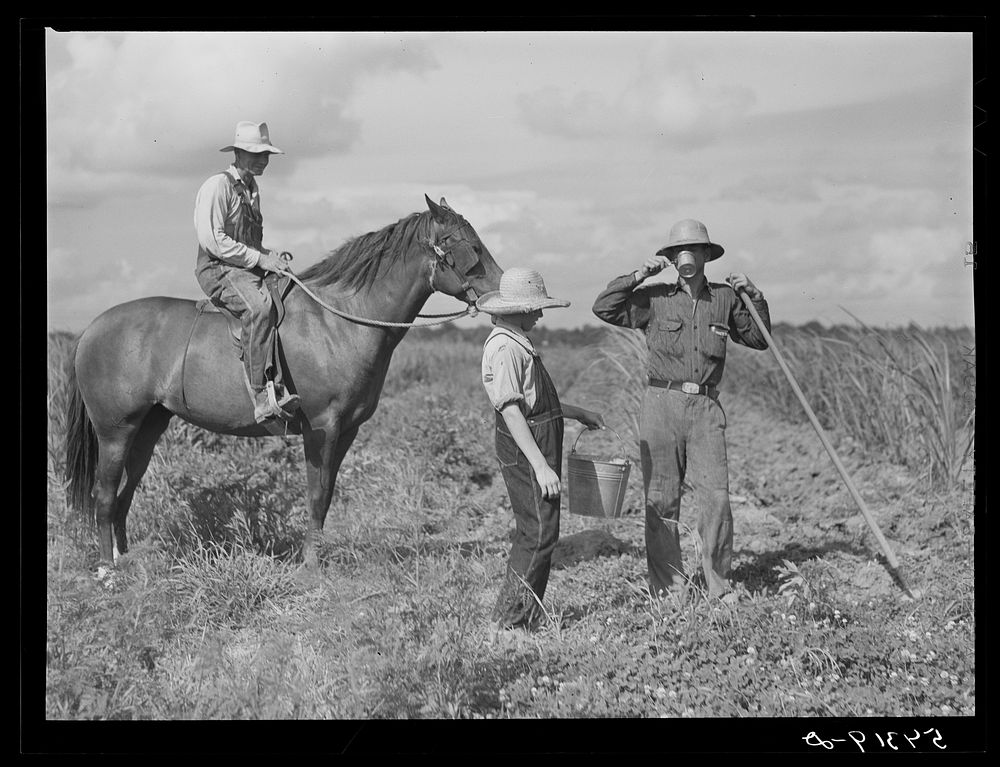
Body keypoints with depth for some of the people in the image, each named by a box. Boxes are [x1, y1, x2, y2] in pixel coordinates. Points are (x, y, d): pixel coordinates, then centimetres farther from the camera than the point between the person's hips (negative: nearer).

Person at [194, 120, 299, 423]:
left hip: (250, 270, 9)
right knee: (259, 305, -36)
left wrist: (272, 256, 9)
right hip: (219, 271, -9)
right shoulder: (217, 186, -7)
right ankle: (262, 395, -42)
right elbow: (213, 240, -16)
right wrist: (259, 259, -16)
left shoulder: (251, 190, 21)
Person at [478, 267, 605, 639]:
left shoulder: (516, 342, 16)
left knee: (532, 534, 14)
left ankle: (523, 620, 20)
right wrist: (541, 466, -27)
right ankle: (504, 623, -9)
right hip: (526, 450, -11)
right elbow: (511, 410, -24)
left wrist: (578, 413, 34)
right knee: (540, 534, -11)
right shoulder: (504, 347, -18)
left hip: (538, 447, 11)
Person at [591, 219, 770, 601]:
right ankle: (668, 591, 8)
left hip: (706, 409, 1)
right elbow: (603, 309, -2)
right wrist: (638, 276, -6)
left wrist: (755, 297, 5)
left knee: (716, 497, -7)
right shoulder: (655, 298, 4)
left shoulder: (725, 298, 10)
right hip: (662, 402, -1)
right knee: (661, 499, 1)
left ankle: (719, 588, 2)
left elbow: (760, 340, 18)